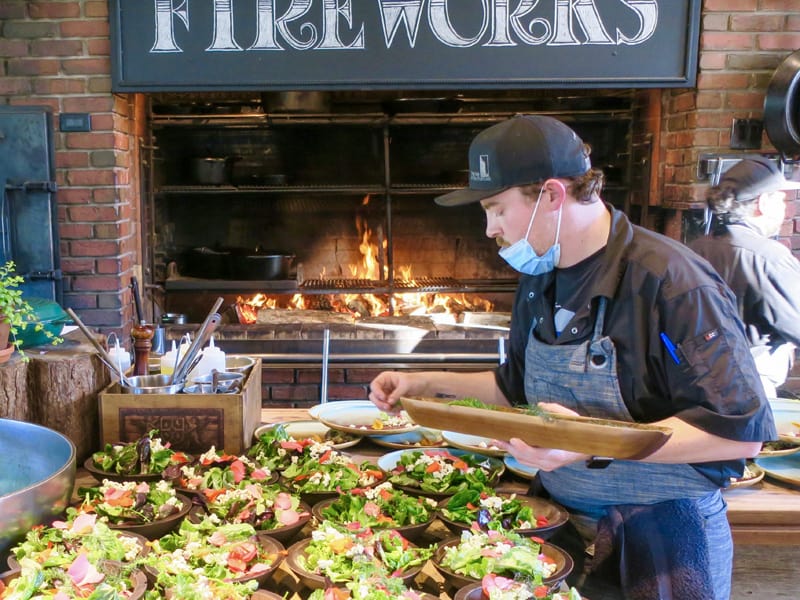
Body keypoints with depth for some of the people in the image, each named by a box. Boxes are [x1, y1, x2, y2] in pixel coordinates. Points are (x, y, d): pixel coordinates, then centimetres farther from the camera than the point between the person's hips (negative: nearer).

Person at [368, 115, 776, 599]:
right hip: (558, 522, 7)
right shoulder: (539, 281, 3)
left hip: (660, 539, -6)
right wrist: (430, 384, 6)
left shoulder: (671, 280, -23)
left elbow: (742, 431, -24)